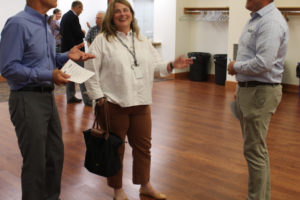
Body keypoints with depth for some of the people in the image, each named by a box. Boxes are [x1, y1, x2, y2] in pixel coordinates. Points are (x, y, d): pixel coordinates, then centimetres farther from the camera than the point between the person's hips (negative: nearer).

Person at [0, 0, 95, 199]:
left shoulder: (44, 24, 12)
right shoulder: (18, 24, -15)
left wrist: (67, 56, 0)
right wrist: (49, 75, -24)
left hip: (48, 97, 9)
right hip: (27, 99, -9)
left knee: (55, 155, 18)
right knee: (35, 162, 2)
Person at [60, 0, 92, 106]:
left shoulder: (65, 16, 13)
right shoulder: (73, 17, -15)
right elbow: (78, 33, -20)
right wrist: (83, 33, 3)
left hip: (66, 48, 10)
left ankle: (70, 96, 19)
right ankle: (87, 99, -9)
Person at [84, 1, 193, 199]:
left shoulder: (143, 41, 13)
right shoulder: (102, 40, -4)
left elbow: (156, 65, 13)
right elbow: (90, 70, -6)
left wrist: (172, 65, -6)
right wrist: (99, 97, -10)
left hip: (141, 103, 5)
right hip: (114, 104, -5)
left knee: (143, 145, 14)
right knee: (115, 148, 8)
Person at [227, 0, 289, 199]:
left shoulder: (271, 22, -18)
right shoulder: (257, 18, 13)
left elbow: (263, 63, -28)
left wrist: (236, 66, -11)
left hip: (260, 92, -10)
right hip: (248, 89, 10)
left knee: (255, 151, -2)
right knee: (255, 147, 18)